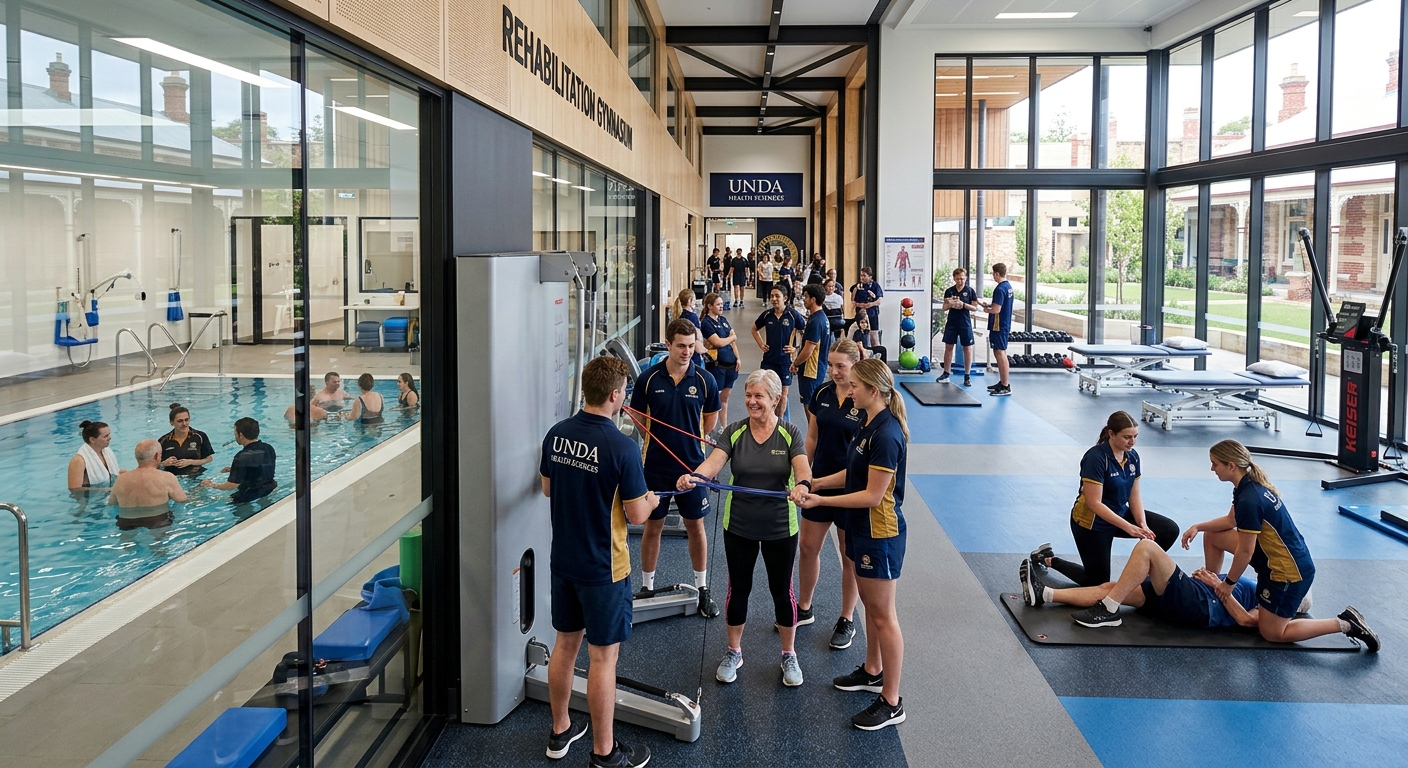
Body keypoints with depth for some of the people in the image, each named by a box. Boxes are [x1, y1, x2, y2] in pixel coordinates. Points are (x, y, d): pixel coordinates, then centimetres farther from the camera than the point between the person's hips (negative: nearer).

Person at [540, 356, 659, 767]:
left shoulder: (556, 434, -3)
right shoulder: (621, 447, -23)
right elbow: (637, 515, -16)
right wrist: (650, 500, 5)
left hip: (563, 560, 6)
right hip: (603, 568, -6)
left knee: (565, 644, 20)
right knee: (603, 656, 5)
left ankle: (560, 732, 35)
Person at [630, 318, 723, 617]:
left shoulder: (705, 380, -7)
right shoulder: (649, 378, -8)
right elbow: (638, 417, 4)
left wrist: (691, 442, 6)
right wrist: (660, 441, 0)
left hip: (692, 464, 0)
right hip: (656, 465, 0)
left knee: (695, 526, 11)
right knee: (652, 525, 11)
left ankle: (702, 589, 24)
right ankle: (647, 587, 25)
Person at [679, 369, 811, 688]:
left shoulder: (789, 434, -6)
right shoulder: (734, 432, -4)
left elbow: (802, 469, -22)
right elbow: (713, 462, -20)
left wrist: (802, 485, -46)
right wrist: (692, 477, -42)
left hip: (780, 528, -1)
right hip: (738, 526, 1)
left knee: (782, 590, 10)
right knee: (738, 589, 13)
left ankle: (789, 655, 29)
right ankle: (734, 652, 32)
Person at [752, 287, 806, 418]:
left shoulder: (793, 314, -9)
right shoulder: (767, 315, 1)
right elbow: (754, 329, 19)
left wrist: (796, 347, -9)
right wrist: (760, 344, 8)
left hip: (785, 360, -2)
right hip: (769, 359, 2)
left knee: (783, 392, 8)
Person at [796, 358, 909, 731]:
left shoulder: (886, 435, -26)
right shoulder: (870, 425, 5)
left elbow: (873, 495, -24)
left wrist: (820, 501, -22)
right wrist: (817, 483, 2)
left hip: (880, 534, -10)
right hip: (862, 529, 10)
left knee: (883, 615, 0)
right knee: (869, 604, 23)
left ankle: (891, 702, 10)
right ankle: (873, 672, 41)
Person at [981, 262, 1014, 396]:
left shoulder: (1000, 289, -19)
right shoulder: (1008, 286, 12)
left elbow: (996, 309, -24)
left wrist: (987, 310, -6)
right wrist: (989, 305, 14)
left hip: (998, 326, -10)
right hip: (1005, 325, 10)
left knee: (1001, 354, -7)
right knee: (998, 353, 17)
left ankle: (1006, 387, -6)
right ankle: (1002, 383, 23)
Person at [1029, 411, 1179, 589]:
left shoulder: (1132, 456, -6)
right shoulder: (1096, 457, -28)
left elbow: (1134, 494, -1)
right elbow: (1094, 503, -29)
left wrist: (1142, 525, -18)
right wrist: (1128, 527, -34)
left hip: (1120, 514, 7)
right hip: (1092, 522, -7)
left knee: (1170, 530, -8)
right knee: (1098, 583, 4)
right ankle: (1047, 559, 22)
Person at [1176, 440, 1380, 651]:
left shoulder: (1249, 501, -30)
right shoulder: (1250, 484, -1)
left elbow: (1245, 552, -22)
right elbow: (1231, 521, 15)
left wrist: (1228, 583, -9)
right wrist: (1198, 527, 4)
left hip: (1289, 571, -9)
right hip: (1274, 558, 9)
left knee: (1272, 633, 6)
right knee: (1212, 535, 10)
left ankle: (1345, 624, 4)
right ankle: (1209, 587, 24)